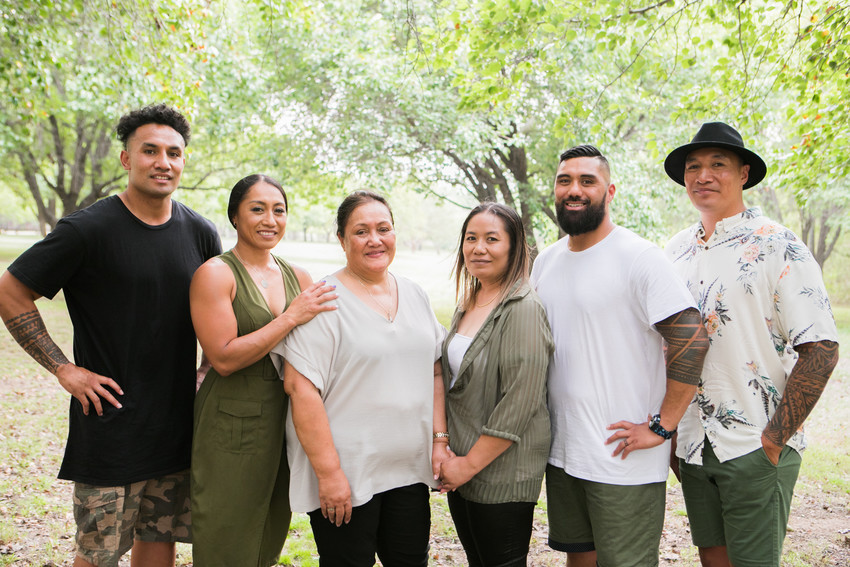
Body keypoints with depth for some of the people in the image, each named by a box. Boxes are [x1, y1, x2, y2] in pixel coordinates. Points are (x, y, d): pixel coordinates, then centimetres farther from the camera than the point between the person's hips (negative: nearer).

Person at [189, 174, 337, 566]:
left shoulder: (298, 278, 8)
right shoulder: (215, 274, -8)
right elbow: (223, 358, -17)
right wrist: (291, 318, -20)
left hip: (286, 426, 6)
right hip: (232, 427, -5)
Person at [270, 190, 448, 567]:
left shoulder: (414, 295, 9)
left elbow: (434, 371, 14)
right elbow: (301, 388, -17)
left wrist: (440, 439, 5)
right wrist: (328, 472, -18)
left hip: (409, 471, 6)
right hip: (346, 475, -6)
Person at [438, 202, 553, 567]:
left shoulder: (523, 309, -17)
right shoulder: (467, 305, 9)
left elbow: (520, 404, -22)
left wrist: (471, 463, -16)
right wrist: (450, 456, 8)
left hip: (503, 473, -8)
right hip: (460, 468, 8)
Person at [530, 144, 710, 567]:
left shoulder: (638, 256, -13)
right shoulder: (545, 262, 9)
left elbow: (692, 340, -19)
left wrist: (661, 427, -18)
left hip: (623, 457, -6)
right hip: (561, 453, 7)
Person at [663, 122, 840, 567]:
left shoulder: (778, 247, -8)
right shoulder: (675, 251, 8)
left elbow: (821, 351, -12)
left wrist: (774, 439, -14)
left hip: (755, 448, -5)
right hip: (692, 445, 5)